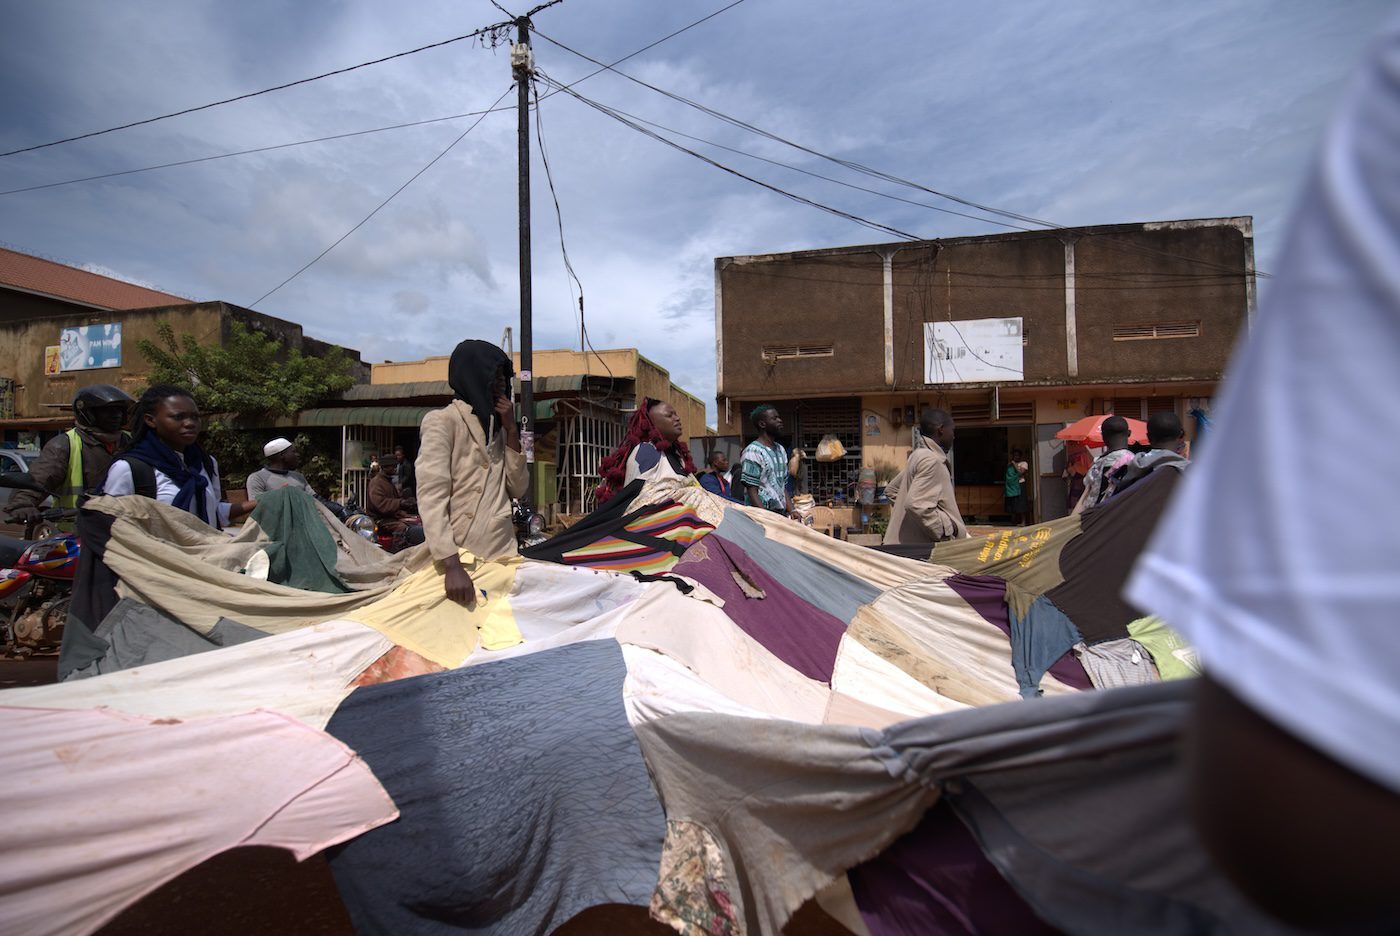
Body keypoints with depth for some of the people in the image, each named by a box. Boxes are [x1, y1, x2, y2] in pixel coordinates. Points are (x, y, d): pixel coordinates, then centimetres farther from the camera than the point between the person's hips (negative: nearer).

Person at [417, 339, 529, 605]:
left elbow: (518, 489, 9)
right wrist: (452, 565, -26)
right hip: (460, 556, -6)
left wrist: (512, 431, 0)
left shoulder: (497, 428, 16)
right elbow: (431, 496, -16)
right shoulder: (442, 421, -5)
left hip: (503, 554, 6)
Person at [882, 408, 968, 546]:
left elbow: (891, 489, 24)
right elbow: (916, 506, -26)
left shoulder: (919, 455, 14)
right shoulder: (931, 460, -16)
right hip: (920, 549, -10)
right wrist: (952, 529, -17)